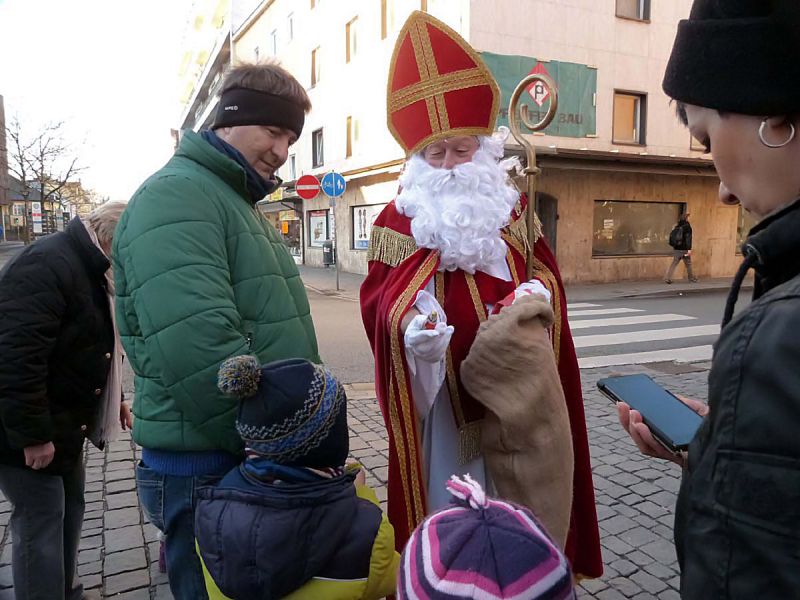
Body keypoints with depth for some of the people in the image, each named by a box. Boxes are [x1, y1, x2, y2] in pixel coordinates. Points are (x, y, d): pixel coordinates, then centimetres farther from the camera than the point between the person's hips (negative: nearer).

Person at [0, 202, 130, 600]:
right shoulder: (46, 265, -23)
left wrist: (114, 399, 16)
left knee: (69, 510, 19)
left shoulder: (87, 268, 11)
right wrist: (32, 435, -26)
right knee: (41, 524, -1)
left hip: (63, 421, 10)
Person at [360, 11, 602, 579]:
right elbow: (378, 298, -8)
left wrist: (540, 293, -13)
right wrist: (407, 324, -30)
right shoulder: (400, 218, -2)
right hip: (438, 389, -2)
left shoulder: (512, 206, 8)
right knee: (447, 489, 6)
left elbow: (544, 268, 11)